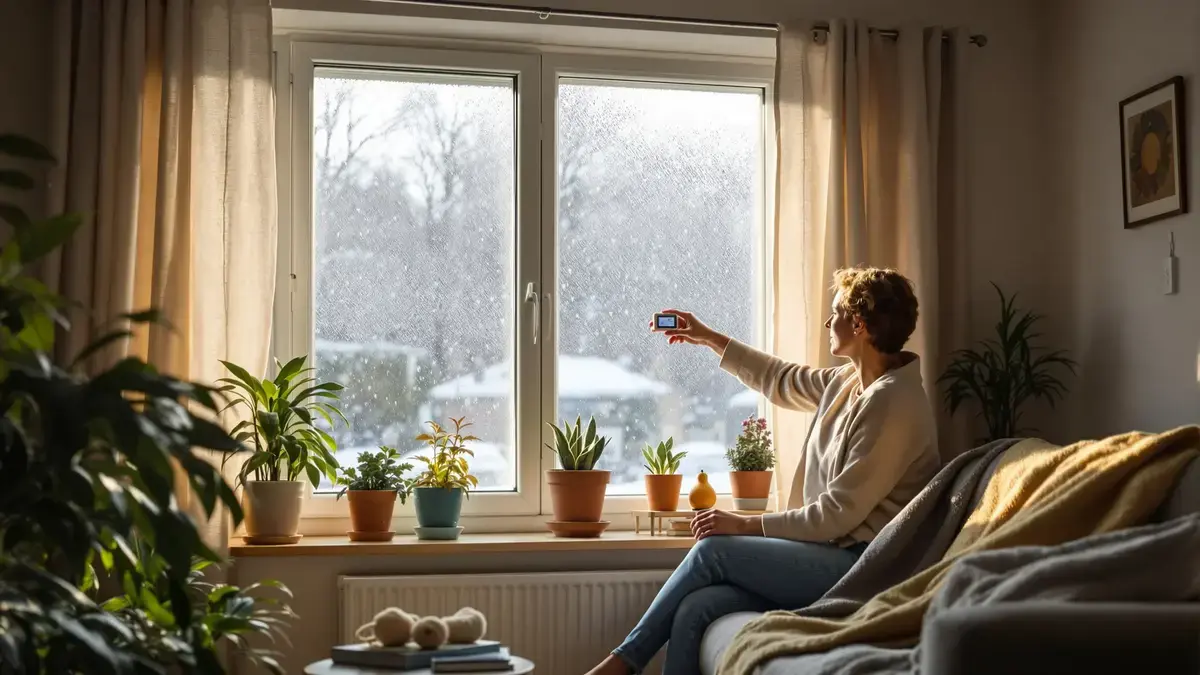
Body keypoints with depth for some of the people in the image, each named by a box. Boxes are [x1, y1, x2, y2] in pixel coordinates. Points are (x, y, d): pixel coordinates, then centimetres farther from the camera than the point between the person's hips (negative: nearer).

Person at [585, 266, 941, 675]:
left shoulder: (894, 402, -17)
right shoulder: (848, 383, 11)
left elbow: (838, 514, -19)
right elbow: (780, 380, 31)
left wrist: (745, 525, -14)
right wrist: (707, 337, 35)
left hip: (859, 564, -8)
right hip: (831, 554, 8)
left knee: (713, 549, -13)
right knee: (694, 610, -14)